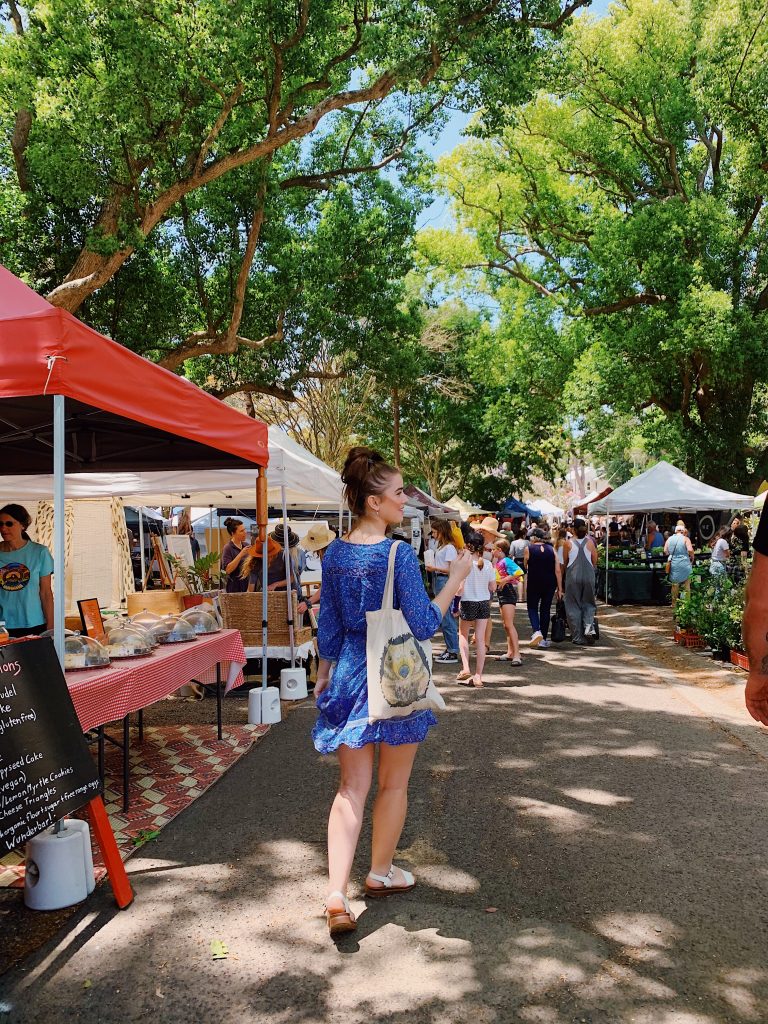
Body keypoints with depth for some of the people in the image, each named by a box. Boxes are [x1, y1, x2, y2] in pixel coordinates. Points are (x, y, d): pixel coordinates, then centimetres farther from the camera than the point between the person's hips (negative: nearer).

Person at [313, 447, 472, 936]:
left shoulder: (335, 554, 0)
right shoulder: (399, 554, -18)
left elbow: (329, 624, 7)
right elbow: (423, 625, -16)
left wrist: (324, 672, 18)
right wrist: (456, 580, -8)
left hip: (350, 677, 5)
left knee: (352, 787, 10)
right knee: (394, 784, 16)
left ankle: (337, 895, 4)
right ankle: (381, 872, 34)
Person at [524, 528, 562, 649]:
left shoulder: (529, 549, -4)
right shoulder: (551, 549, 3)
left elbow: (525, 566, 3)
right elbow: (558, 570, 0)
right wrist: (560, 589, 3)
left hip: (534, 582, -2)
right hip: (550, 583, 3)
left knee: (532, 607, 12)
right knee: (545, 609, 12)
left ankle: (536, 631, -12)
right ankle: (543, 639, 14)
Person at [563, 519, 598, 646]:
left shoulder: (569, 543, -3)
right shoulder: (590, 542, 1)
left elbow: (564, 562, 1)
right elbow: (595, 561, 4)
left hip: (573, 575, -1)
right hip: (588, 575, 1)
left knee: (573, 605, 7)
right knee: (588, 602, 16)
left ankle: (577, 638, 8)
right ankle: (589, 625, -11)